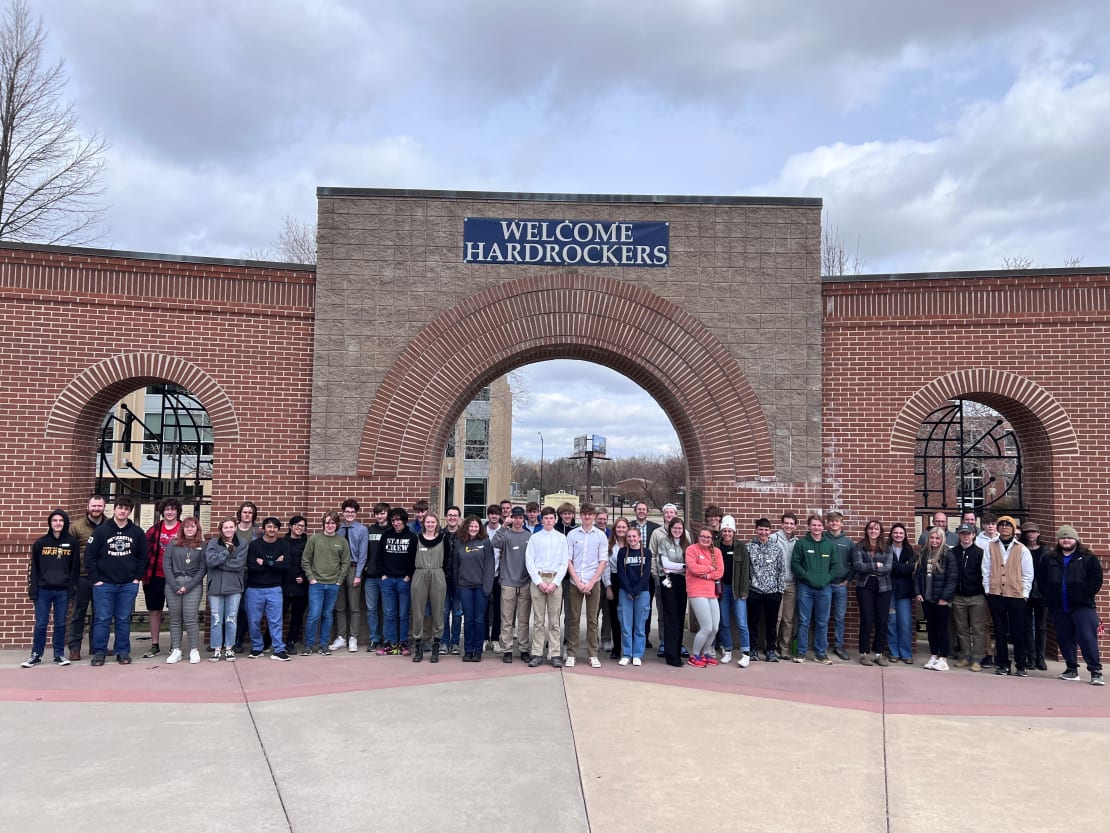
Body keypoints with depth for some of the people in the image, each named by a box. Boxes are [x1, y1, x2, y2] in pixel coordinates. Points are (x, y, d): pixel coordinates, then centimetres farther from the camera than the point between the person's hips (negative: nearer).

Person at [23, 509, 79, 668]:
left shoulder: (72, 543, 2)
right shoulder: (41, 543, 3)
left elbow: (75, 568, 3)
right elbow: (34, 568, 4)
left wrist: (72, 587, -3)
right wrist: (33, 589, -3)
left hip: (63, 591, 0)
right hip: (43, 590, 0)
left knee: (60, 624, 6)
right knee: (40, 624, 3)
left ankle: (59, 654, 15)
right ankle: (36, 654, 15)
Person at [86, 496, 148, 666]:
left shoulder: (137, 532, 3)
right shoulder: (101, 530, -3)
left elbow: (143, 556, 9)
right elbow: (89, 556, -3)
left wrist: (138, 578, 2)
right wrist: (96, 579, -7)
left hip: (129, 585, 2)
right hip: (104, 584, -2)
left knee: (124, 620, 8)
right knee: (102, 619, 2)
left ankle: (123, 652, 16)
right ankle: (99, 652, 12)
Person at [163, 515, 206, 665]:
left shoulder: (202, 546, 5)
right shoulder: (173, 544, 8)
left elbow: (203, 569, 0)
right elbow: (166, 566, 2)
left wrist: (188, 586, -9)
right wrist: (175, 586, -9)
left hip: (193, 586, -2)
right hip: (173, 585, 2)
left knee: (190, 619, -6)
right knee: (175, 619, 5)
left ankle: (194, 651, 0)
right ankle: (176, 651, 10)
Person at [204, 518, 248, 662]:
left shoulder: (243, 544, 1)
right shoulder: (213, 543, 3)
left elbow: (239, 564, -12)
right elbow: (210, 561, -12)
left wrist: (219, 561, -10)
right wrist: (227, 552, -12)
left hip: (234, 587, 0)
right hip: (215, 587, 0)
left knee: (231, 620, 7)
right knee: (216, 620, 5)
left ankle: (229, 648, 18)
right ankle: (217, 649, 15)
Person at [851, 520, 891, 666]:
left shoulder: (887, 548, 7)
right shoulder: (859, 547, 3)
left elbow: (888, 568, -6)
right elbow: (857, 566, -10)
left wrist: (867, 569, -10)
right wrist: (875, 566, -9)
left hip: (883, 588, 2)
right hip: (864, 587, -2)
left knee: (882, 621, 3)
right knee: (867, 620, -4)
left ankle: (879, 653, 15)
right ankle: (864, 653, 7)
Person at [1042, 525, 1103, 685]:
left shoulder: (1088, 558, 1)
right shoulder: (1049, 559, 11)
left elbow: (1096, 580, -3)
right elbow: (1042, 581, 14)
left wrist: (1085, 596, -9)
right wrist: (1049, 597, 4)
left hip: (1082, 606, -4)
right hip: (1059, 608, 4)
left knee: (1087, 638, -9)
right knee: (1064, 639, 9)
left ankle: (1096, 671, -4)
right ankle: (1071, 669, 19)